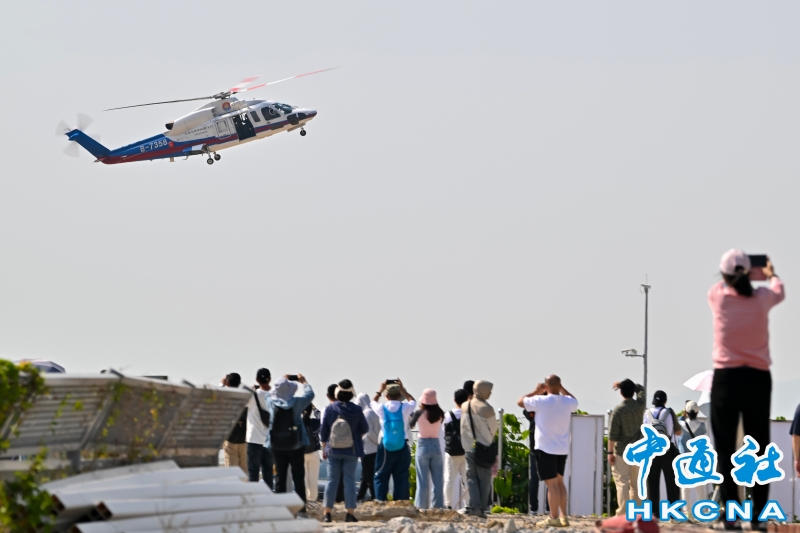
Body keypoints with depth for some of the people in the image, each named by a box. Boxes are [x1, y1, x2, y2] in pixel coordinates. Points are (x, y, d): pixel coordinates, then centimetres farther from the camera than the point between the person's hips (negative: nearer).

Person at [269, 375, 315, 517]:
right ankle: (301, 509, 2)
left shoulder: (272, 402, -10)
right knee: (298, 477, 4)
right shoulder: (296, 402, -14)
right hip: (296, 446, -2)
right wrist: (304, 382, 23)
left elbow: (273, 394, 14)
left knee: (280, 477, 9)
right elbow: (310, 394, 5)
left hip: (277, 446, 2)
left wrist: (282, 381, 26)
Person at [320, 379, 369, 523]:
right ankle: (350, 513, -1)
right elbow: (365, 429, 1)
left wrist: (324, 448, 12)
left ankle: (327, 512, 7)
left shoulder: (330, 409, -7)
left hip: (333, 451, 1)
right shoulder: (356, 410, -10)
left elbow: (323, 430, 0)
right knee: (349, 480, 3)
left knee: (332, 480, 7)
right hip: (351, 452, -1)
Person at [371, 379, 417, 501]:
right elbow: (412, 401, 20)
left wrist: (381, 390, 31)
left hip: (385, 447, 0)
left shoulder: (382, 409, -5)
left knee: (381, 476, 6)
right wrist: (402, 389, 27)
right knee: (401, 477, 4)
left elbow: (373, 402, 19)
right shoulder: (405, 408, -5)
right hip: (402, 447, 0)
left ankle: (380, 500, 0)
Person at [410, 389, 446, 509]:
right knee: (438, 481, 6)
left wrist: (414, 414, 24)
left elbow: (410, 424, 7)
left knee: (423, 481, 2)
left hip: (423, 446, -2)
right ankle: (438, 507, 5)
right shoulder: (439, 414, -4)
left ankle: (422, 507, 2)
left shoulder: (419, 414, -10)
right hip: (436, 446, 2)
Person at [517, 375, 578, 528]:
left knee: (552, 484, -5)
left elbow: (520, 402, 1)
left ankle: (554, 518, -4)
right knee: (559, 481, 17)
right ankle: (563, 516, 18)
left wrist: (535, 392, 12)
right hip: (563, 448, 6)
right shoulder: (568, 402, 0)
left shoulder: (541, 401, -14)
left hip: (546, 448, -6)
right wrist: (562, 389, 24)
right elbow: (575, 402, 26)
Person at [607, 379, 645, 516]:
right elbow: (640, 388, 20)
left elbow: (613, 434, -12)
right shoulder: (640, 405, -2)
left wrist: (610, 452, -5)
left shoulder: (618, 410, -13)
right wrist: (626, 384, 16)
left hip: (621, 452, -5)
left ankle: (622, 514, -10)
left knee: (622, 483, -4)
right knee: (636, 483, 14)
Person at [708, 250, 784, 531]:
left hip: (726, 378, -1)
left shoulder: (717, 296, 0)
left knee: (726, 450, 0)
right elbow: (779, 291, 28)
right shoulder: (762, 298, 2)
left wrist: (733, 275, 49)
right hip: (758, 379, 1)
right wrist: (770, 274, 51)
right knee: (758, 450, 6)